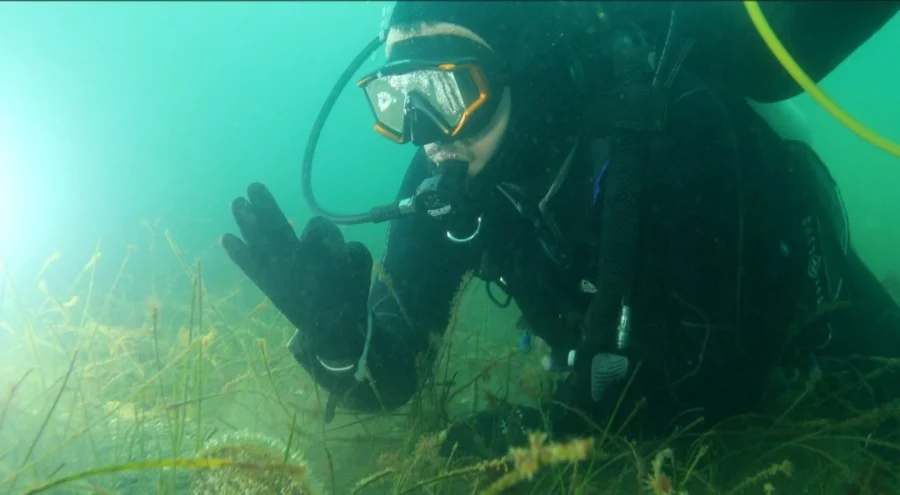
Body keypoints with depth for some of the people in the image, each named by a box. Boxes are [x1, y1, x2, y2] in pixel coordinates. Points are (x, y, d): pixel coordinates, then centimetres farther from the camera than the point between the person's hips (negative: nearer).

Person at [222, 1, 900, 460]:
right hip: (622, 377, 4)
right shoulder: (448, 178, -20)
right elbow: (392, 376, -19)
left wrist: (533, 431, -32)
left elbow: (722, 370, -32)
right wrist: (339, 335, -40)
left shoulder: (676, 118, -35)